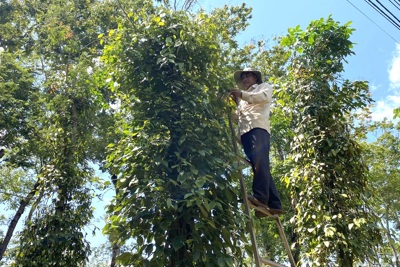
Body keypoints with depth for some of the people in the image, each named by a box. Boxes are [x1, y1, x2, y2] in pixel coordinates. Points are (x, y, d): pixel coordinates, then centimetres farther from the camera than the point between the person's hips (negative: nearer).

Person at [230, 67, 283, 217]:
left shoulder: (264, 86, 24)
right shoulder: (243, 99, 41)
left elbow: (264, 97, -1)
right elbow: (238, 115, 29)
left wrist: (242, 94, -10)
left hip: (258, 127, -6)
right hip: (245, 132, 6)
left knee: (259, 161, -25)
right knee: (259, 165, -6)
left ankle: (260, 197, -37)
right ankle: (274, 204, -11)